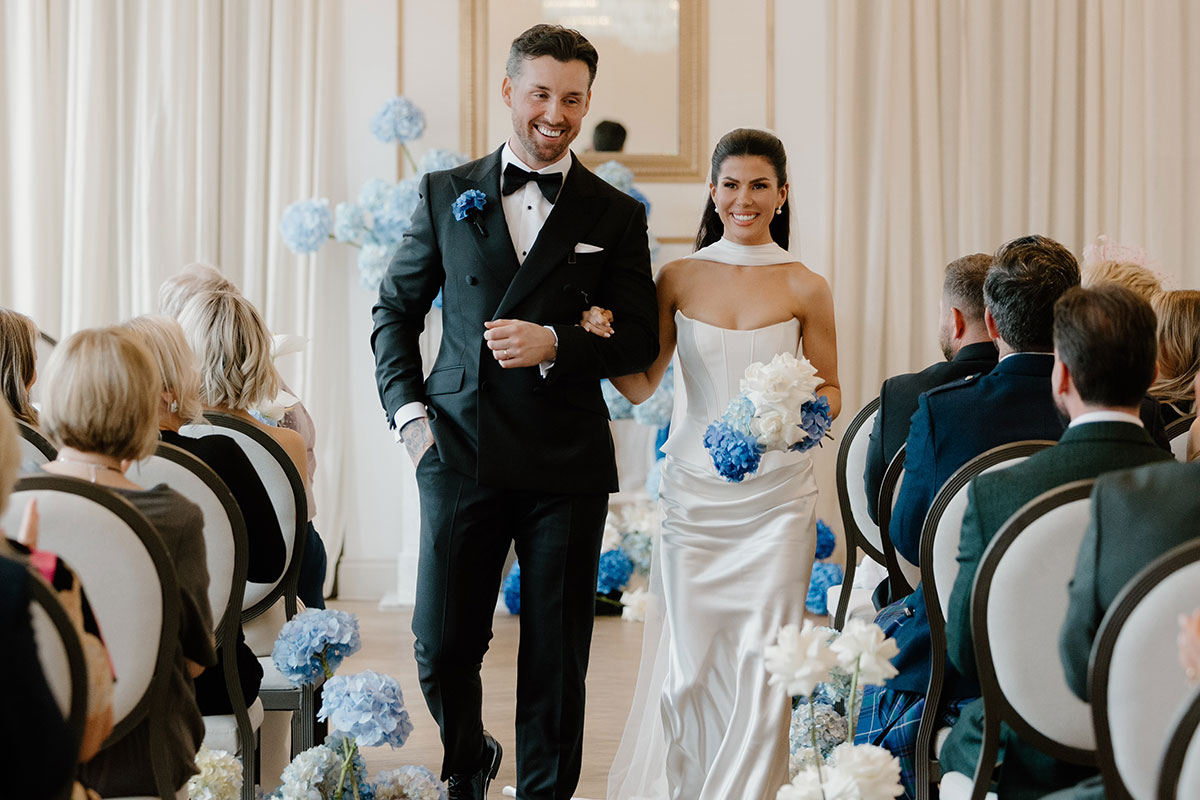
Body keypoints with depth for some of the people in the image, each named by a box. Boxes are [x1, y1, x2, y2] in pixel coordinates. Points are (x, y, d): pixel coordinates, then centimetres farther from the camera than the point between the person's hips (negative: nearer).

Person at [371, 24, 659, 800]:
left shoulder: (614, 215, 5)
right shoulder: (447, 194, 7)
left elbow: (640, 341, 4)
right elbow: (397, 309, 13)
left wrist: (554, 345, -13)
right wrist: (407, 410, 0)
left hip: (567, 465, 0)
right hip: (461, 452, 1)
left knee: (557, 664, 5)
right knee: (441, 650, 4)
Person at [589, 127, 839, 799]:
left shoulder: (805, 288, 1)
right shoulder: (680, 278, 4)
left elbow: (830, 389, 9)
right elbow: (641, 385, 7)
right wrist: (603, 339, -11)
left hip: (777, 498, -1)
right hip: (696, 492, 1)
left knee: (762, 664, -2)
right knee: (691, 665, 5)